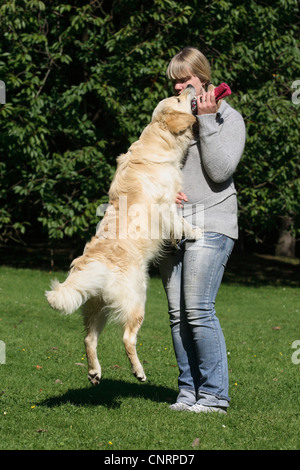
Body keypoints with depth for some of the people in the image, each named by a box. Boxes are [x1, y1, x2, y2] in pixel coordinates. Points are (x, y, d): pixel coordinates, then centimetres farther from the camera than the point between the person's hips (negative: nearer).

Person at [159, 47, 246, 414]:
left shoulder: (228, 118, 1)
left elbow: (220, 170, -10)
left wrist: (206, 121, -11)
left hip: (210, 224, -5)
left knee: (198, 310, -13)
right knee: (177, 313, 4)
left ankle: (215, 394, -5)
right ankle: (189, 390, 13)